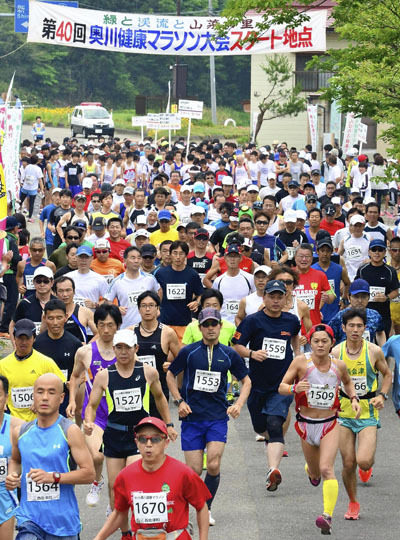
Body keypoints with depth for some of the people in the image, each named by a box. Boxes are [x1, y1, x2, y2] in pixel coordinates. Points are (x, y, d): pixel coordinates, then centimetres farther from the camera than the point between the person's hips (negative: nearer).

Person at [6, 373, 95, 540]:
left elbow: (89, 473, -9)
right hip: (29, 518, 2)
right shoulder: (20, 432, 6)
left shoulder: (70, 431, -5)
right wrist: (12, 476, 5)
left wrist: (53, 477, -20)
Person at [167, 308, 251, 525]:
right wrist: (179, 401, 1)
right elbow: (171, 375, 12)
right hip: (192, 417, -1)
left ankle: (207, 508, 9)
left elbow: (246, 380, 17)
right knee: (194, 471, -4)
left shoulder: (228, 354, 4)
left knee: (214, 466, -12)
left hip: (218, 417, 1)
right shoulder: (189, 352, -1)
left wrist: (238, 404, 3)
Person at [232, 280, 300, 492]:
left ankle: (273, 470, -31)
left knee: (275, 425, -19)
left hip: (282, 385, -1)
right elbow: (236, 345, -10)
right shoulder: (253, 321, -5)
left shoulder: (291, 321, 4)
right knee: (260, 427, 15)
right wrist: (252, 353, -27)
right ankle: (276, 446, 50)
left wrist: (297, 355, 23)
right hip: (257, 384, 1)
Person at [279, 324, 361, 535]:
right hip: (306, 424, 1)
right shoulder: (301, 361, -11)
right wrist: (295, 388, -31)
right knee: (315, 474, 15)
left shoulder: (339, 365, -4)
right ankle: (310, 469, 54)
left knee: (326, 469, -20)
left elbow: (347, 382, 19)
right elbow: (282, 387, -9)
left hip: (330, 425, -1)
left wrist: (353, 398, 2)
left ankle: (328, 516, -25)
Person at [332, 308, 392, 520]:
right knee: (348, 464, 1)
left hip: (368, 413, -1)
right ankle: (353, 503, 23)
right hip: (344, 413, 1)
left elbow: (387, 374, 11)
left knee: (364, 462, -17)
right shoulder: (336, 352, -5)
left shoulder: (374, 351, -6)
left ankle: (367, 467, 22)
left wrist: (382, 396, -4)